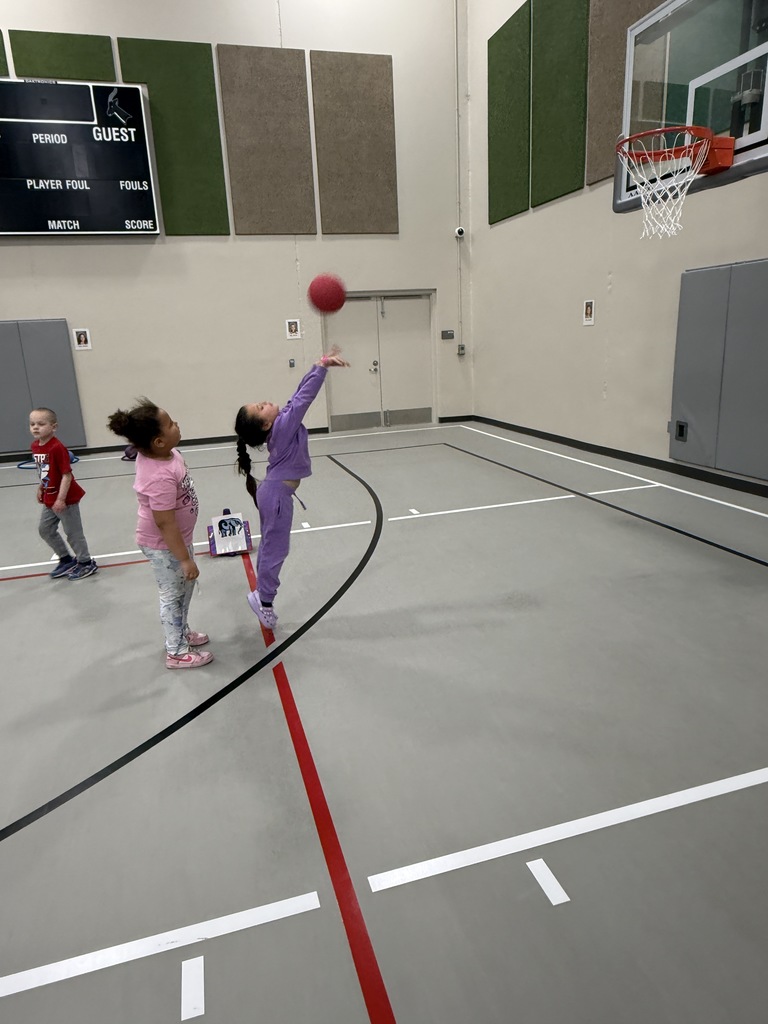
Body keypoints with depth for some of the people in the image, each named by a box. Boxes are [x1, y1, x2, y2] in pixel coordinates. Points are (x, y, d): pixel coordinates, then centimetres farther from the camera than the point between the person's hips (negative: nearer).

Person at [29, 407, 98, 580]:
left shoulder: (57, 447, -24)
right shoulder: (35, 446, 1)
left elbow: (67, 475, -24)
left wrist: (61, 499, -25)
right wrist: (41, 488, 16)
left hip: (66, 499, -9)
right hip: (50, 499, 9)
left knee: (73, 532, 4)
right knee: (45, 529, 18)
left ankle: (86, 563, 22)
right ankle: (67, 559, 34)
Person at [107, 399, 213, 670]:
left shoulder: (156, 453, -8)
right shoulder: (160, 478, -37)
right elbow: (165, 524, -32)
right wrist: (185, 559, -24)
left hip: (177, 536, 9)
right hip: (163, 545, -9)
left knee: (185, 588, 26)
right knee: (173, 595, 9)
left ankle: (182, 632, 47)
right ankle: (177, 652, 28)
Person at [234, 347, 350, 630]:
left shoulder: (281, 422, 3)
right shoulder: (283, 426, -21)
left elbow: (300, 395, 9)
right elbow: (304, 397, -27)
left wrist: (322, 364, 7)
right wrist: (322, 365, -27)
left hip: (272, 491, 10)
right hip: (277, 494, -10)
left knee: (269, 546, 17)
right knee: (276, 548, 1)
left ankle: (262, 595, 28)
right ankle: (264, 598, 14)